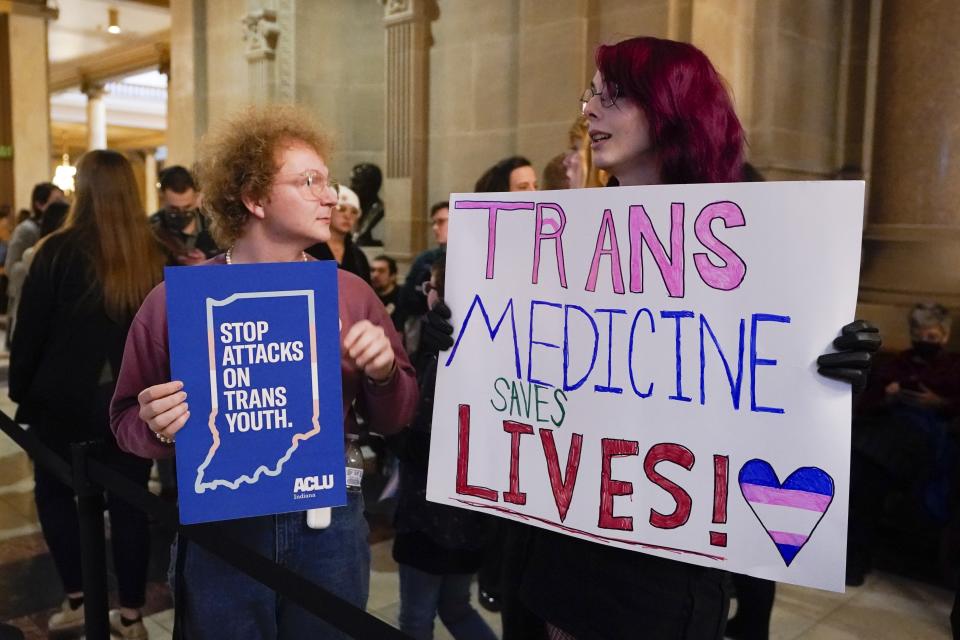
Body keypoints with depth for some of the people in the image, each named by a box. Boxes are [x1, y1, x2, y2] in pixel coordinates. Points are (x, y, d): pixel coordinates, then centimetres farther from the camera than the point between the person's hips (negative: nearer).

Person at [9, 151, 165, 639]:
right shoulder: (157, 256, -2)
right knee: (128, 502, 9)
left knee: (53, 491, 19)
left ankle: (77, 599, 22)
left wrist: (21, 388, 7)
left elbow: (31, 329, -5)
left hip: (66, 397, -2)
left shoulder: (58, 250, -9)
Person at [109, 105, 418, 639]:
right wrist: (158, 427, -20)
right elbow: (128, 420, 1)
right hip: (219, 528, -1)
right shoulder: (176, 299, -5)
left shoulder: (352, 292, -1)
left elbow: (396, 420, 3)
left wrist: (383, 373, -17)